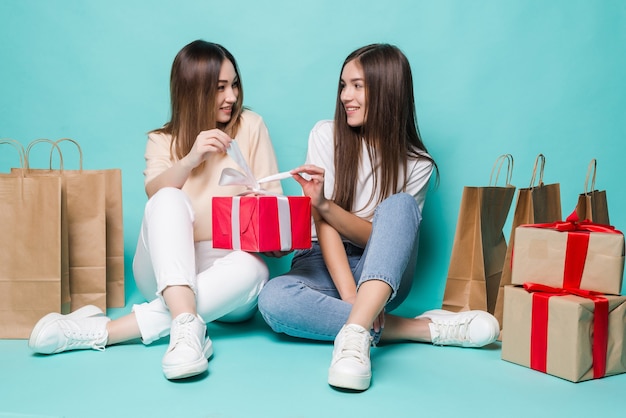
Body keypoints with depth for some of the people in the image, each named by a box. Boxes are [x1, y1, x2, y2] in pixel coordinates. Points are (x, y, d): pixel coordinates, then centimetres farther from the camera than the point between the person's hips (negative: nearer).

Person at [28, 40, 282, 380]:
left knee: (253, 269, -36)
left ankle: (105, 330, -35)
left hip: (226, 271, 0)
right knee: (169, 200, -29)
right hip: (168, 270, 0)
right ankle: (185, 326, -44)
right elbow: (154, 193, -10)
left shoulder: (251, 127, 7)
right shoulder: (163, 141, 10)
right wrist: (189, 160, -28)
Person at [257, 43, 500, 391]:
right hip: (325, 262, 1)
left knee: (399, 205, -30)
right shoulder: (327, 135, -1)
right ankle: (425, 328, -30)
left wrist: (325, 205, -26)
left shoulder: (416, 163, -1)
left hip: (382, 273, 0)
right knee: (273, 300, -34)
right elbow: (322, 223, -11)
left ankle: (355, 332, -46)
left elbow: (388, 236, -9)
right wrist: (349, 296, -25)